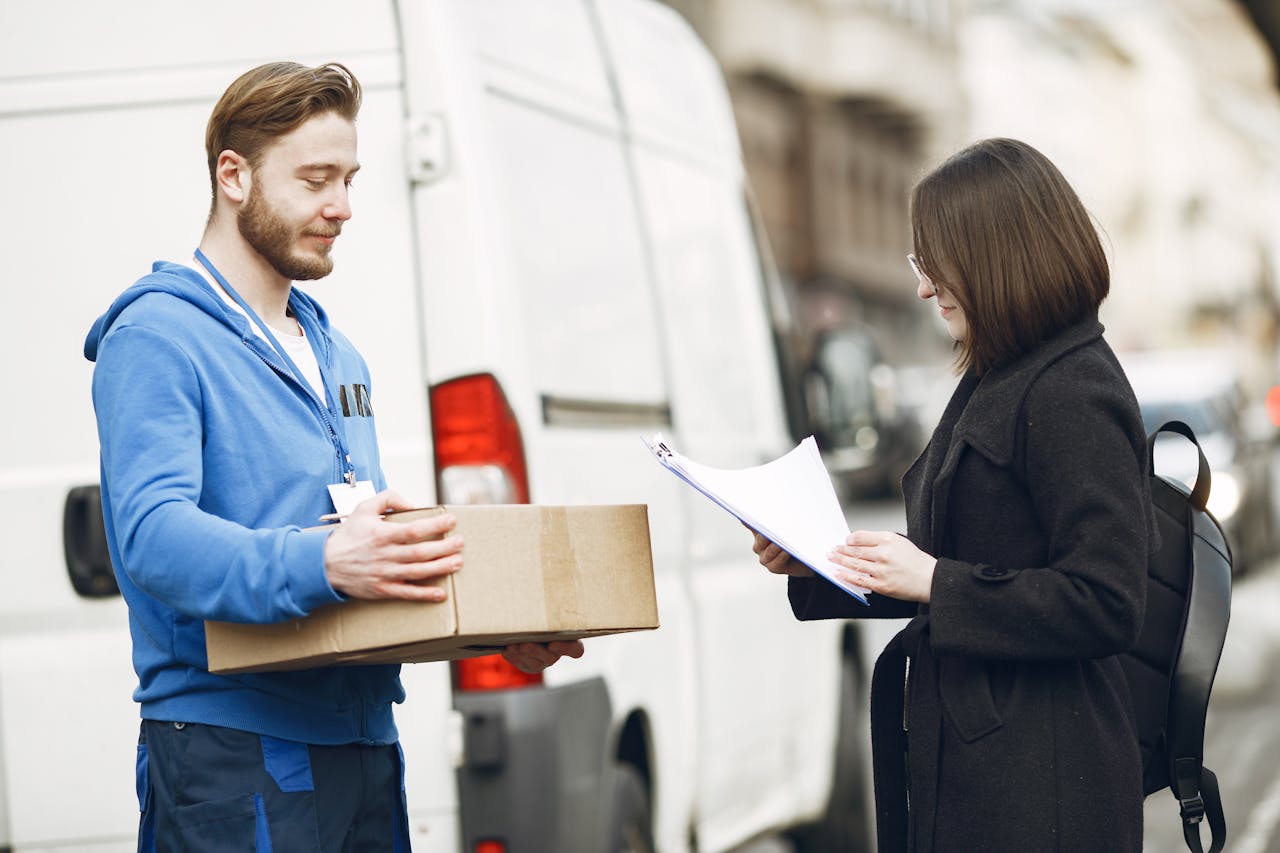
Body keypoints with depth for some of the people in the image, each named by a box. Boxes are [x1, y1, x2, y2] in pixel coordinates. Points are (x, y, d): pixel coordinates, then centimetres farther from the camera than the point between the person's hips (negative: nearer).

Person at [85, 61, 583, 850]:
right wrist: (320, 566, -38)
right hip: (236, 759, -8)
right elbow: (151, 534, -23)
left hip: (364, 747, 8)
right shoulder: (156, 338, -8)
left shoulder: (337, 356, 21)